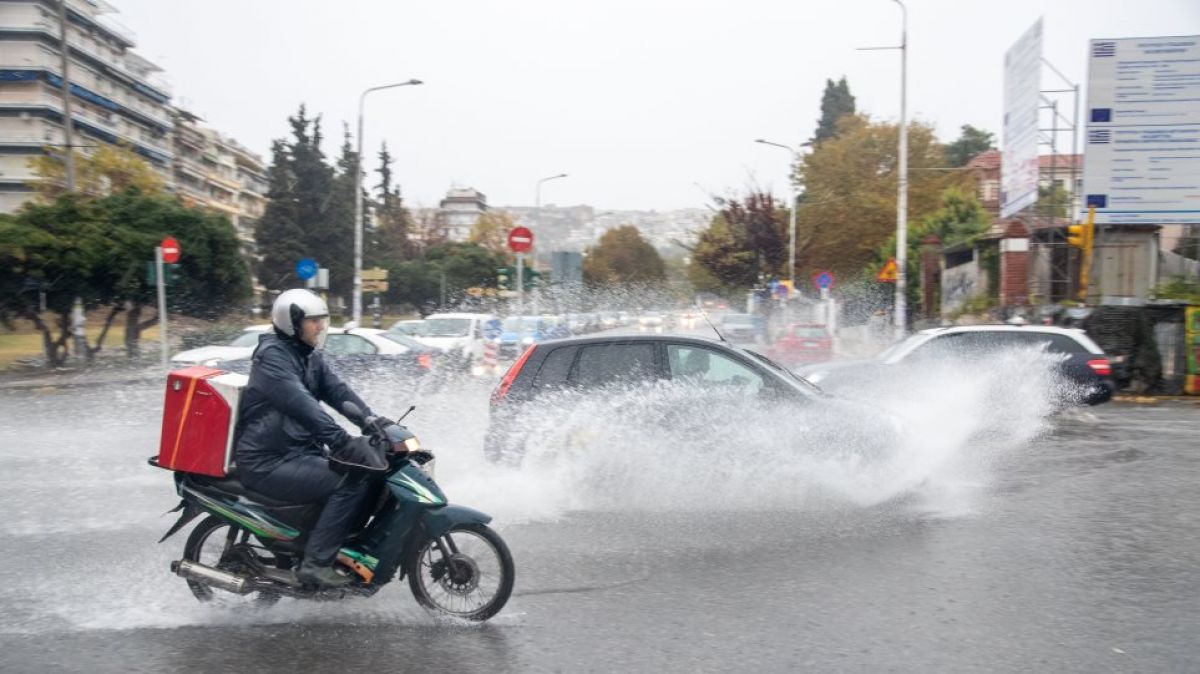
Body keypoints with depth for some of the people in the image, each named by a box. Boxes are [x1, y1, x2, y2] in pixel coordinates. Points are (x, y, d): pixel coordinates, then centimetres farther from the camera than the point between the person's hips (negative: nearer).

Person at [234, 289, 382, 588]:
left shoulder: (310, 356, 13)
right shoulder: (272, 354, -15)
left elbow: (337, 392, 4)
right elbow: (300, 403, -29)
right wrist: (341, 440, -38)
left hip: (300, 451, 9)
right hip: (270, 463, -9)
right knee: (352, 480, -22)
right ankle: (315, 563, -17)